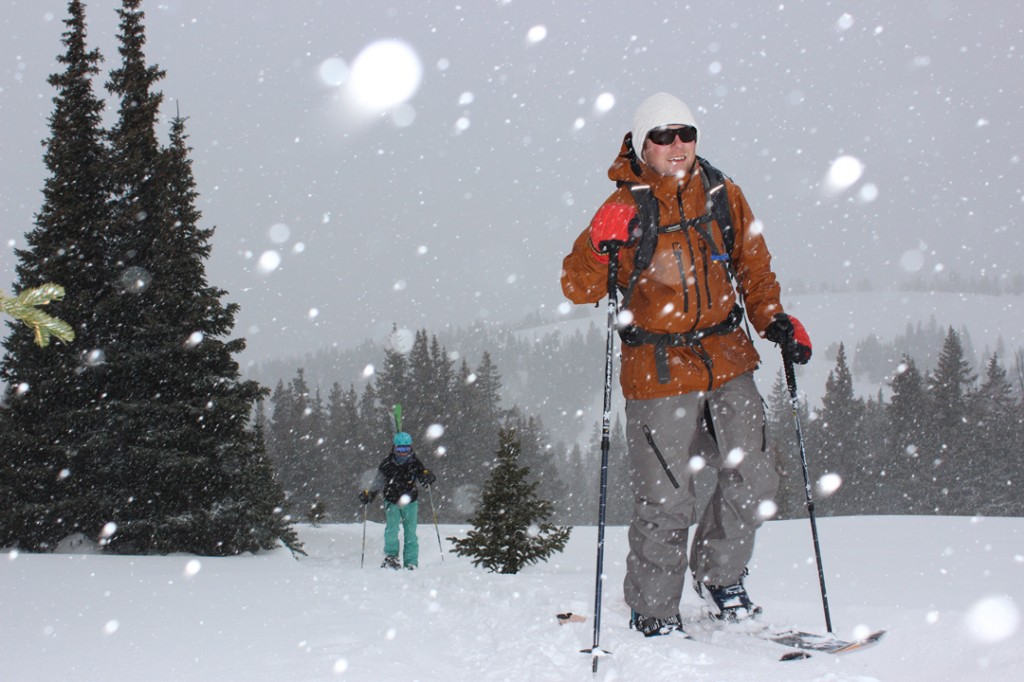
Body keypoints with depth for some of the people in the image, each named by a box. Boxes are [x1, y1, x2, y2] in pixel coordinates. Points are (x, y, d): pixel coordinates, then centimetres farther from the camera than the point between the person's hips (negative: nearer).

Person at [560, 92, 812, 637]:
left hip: (728, 362, 4)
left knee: (753, 481, 2)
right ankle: (652, 612, 17)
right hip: (659, 370, -4)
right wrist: (602, 246, -28)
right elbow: (579, 289, -10)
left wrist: (774, 320, 5)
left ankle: (720, 576, 27)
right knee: (666, 503, -2)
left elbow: (753, 268, 18)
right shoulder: (625, 209, -6)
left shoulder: (723, 196, 6)